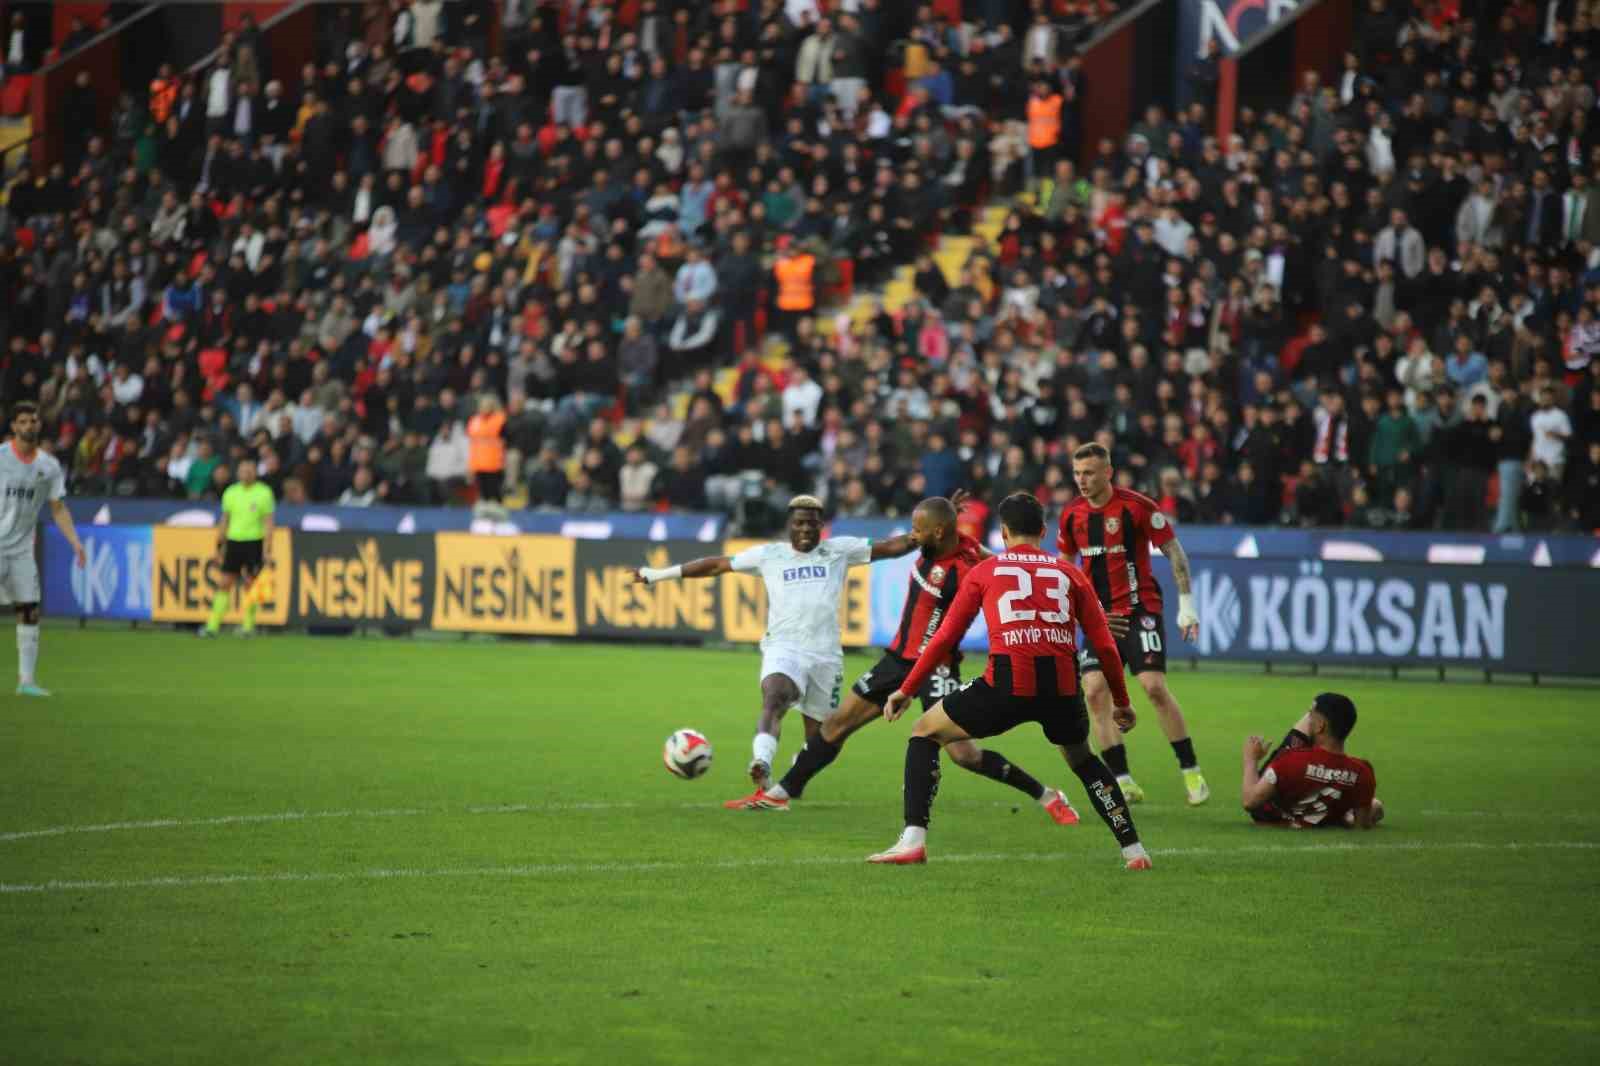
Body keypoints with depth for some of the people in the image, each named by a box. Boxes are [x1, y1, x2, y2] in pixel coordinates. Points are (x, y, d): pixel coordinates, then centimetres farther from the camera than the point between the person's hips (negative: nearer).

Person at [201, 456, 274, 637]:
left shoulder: (264, 492, -2)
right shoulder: (231, 492, 8)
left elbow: (268, 523, -4)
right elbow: (225, 520, 16)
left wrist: (267, 549, -10)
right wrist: (220, 545, 13)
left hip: (254, 542, -3)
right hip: (234, 541, 3)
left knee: (251, 585, -1)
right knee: (225, 584, -2)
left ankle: (249, 626, 9)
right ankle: (213, 626, -5)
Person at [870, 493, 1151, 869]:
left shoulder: (984, 572, 15)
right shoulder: (1070, 574, 19)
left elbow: (945, 638, 14)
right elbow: (1105, 645, 16)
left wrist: (906, 690, 23)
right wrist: (1122, 702, 29)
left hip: (1008, 683, -3)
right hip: (1063, 686, 3)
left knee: (924, 734, 17)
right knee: (1083, 759, 32)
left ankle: (913, 839, 3)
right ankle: (1133, 849, 26)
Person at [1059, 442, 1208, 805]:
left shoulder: (1136, 506, -11)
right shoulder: (1072, 515, 4)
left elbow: (1173, 550, -6)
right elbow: (1065, 564, 20)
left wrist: (1186, 604, -10)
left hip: (1139, 610, -5)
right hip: (1099, 616, 5)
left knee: (1155, 687, -15)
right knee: (1094, 691, -8)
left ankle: (1191, 771, -2)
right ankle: (1123, 781, -3)